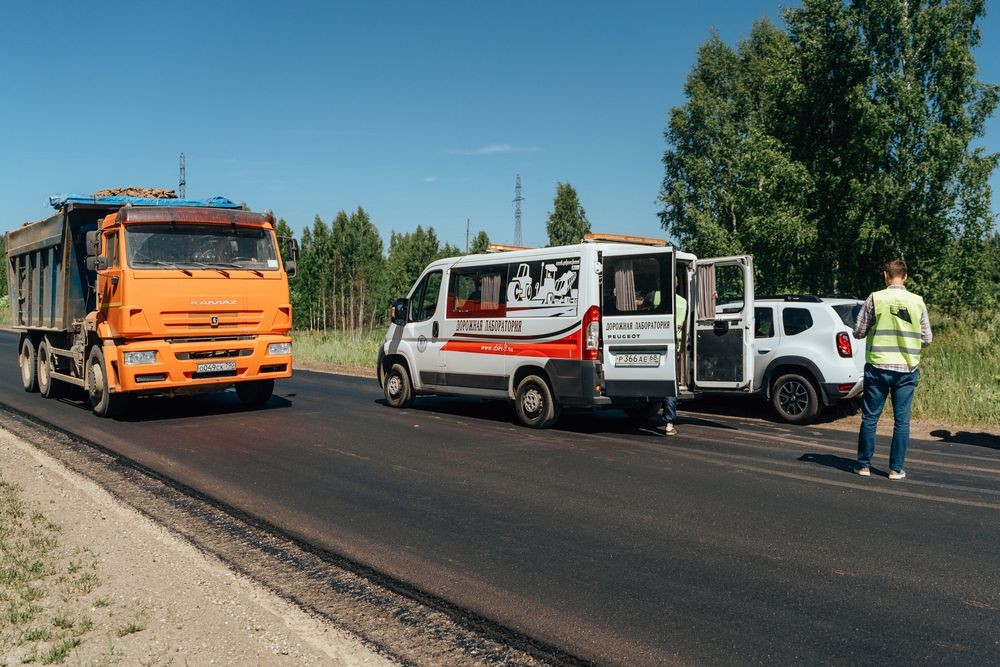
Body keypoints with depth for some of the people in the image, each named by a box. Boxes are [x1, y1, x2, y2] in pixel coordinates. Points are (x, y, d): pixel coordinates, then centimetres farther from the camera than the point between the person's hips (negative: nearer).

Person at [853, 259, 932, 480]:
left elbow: (858, 332, -2)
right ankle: (896, 468, 12)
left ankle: (864, 465, 14)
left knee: (870, 418, 7)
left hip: (878, 367, -2)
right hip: (907, 369, 2)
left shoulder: (875, 298, -6)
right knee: (902, 420, 8)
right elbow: (927, 339, 6)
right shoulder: (917, 302, 1)